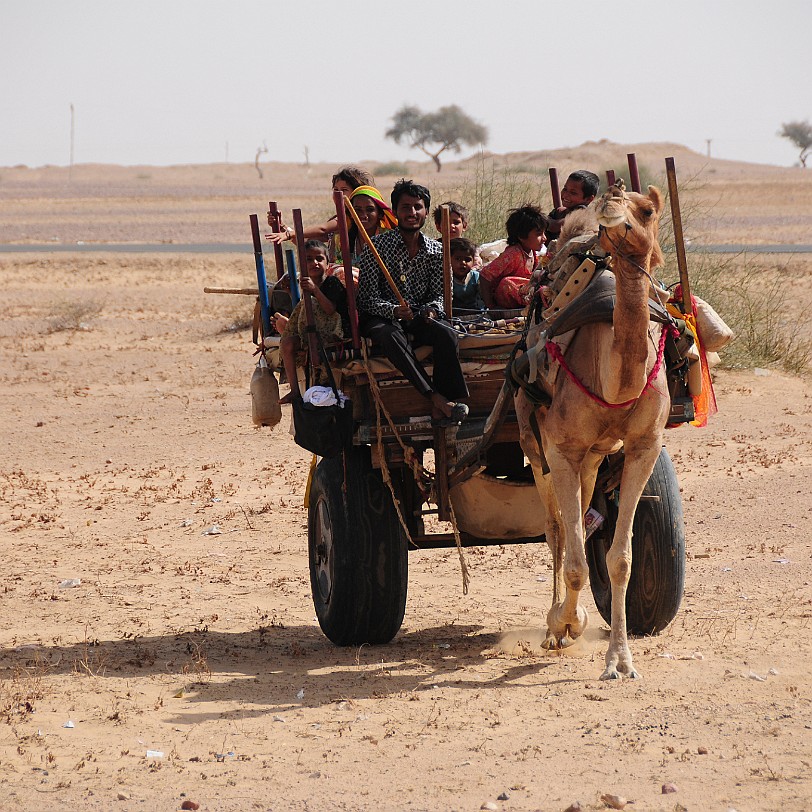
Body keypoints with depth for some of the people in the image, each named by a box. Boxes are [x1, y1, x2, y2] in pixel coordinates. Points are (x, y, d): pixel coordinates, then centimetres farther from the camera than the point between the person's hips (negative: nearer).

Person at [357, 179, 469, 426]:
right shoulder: (377, 246, -5)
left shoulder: (435, 251, 6)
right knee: (391, 336, -38)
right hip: (381, 319, -3)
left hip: (419, 318, 3)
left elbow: (438, 294, 9)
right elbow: (367, 297, -9)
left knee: (446, 333, -28)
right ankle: (436, 399, -45)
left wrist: (431, 310, -15)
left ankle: (445, 405, -34)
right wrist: (394, 311, -28)